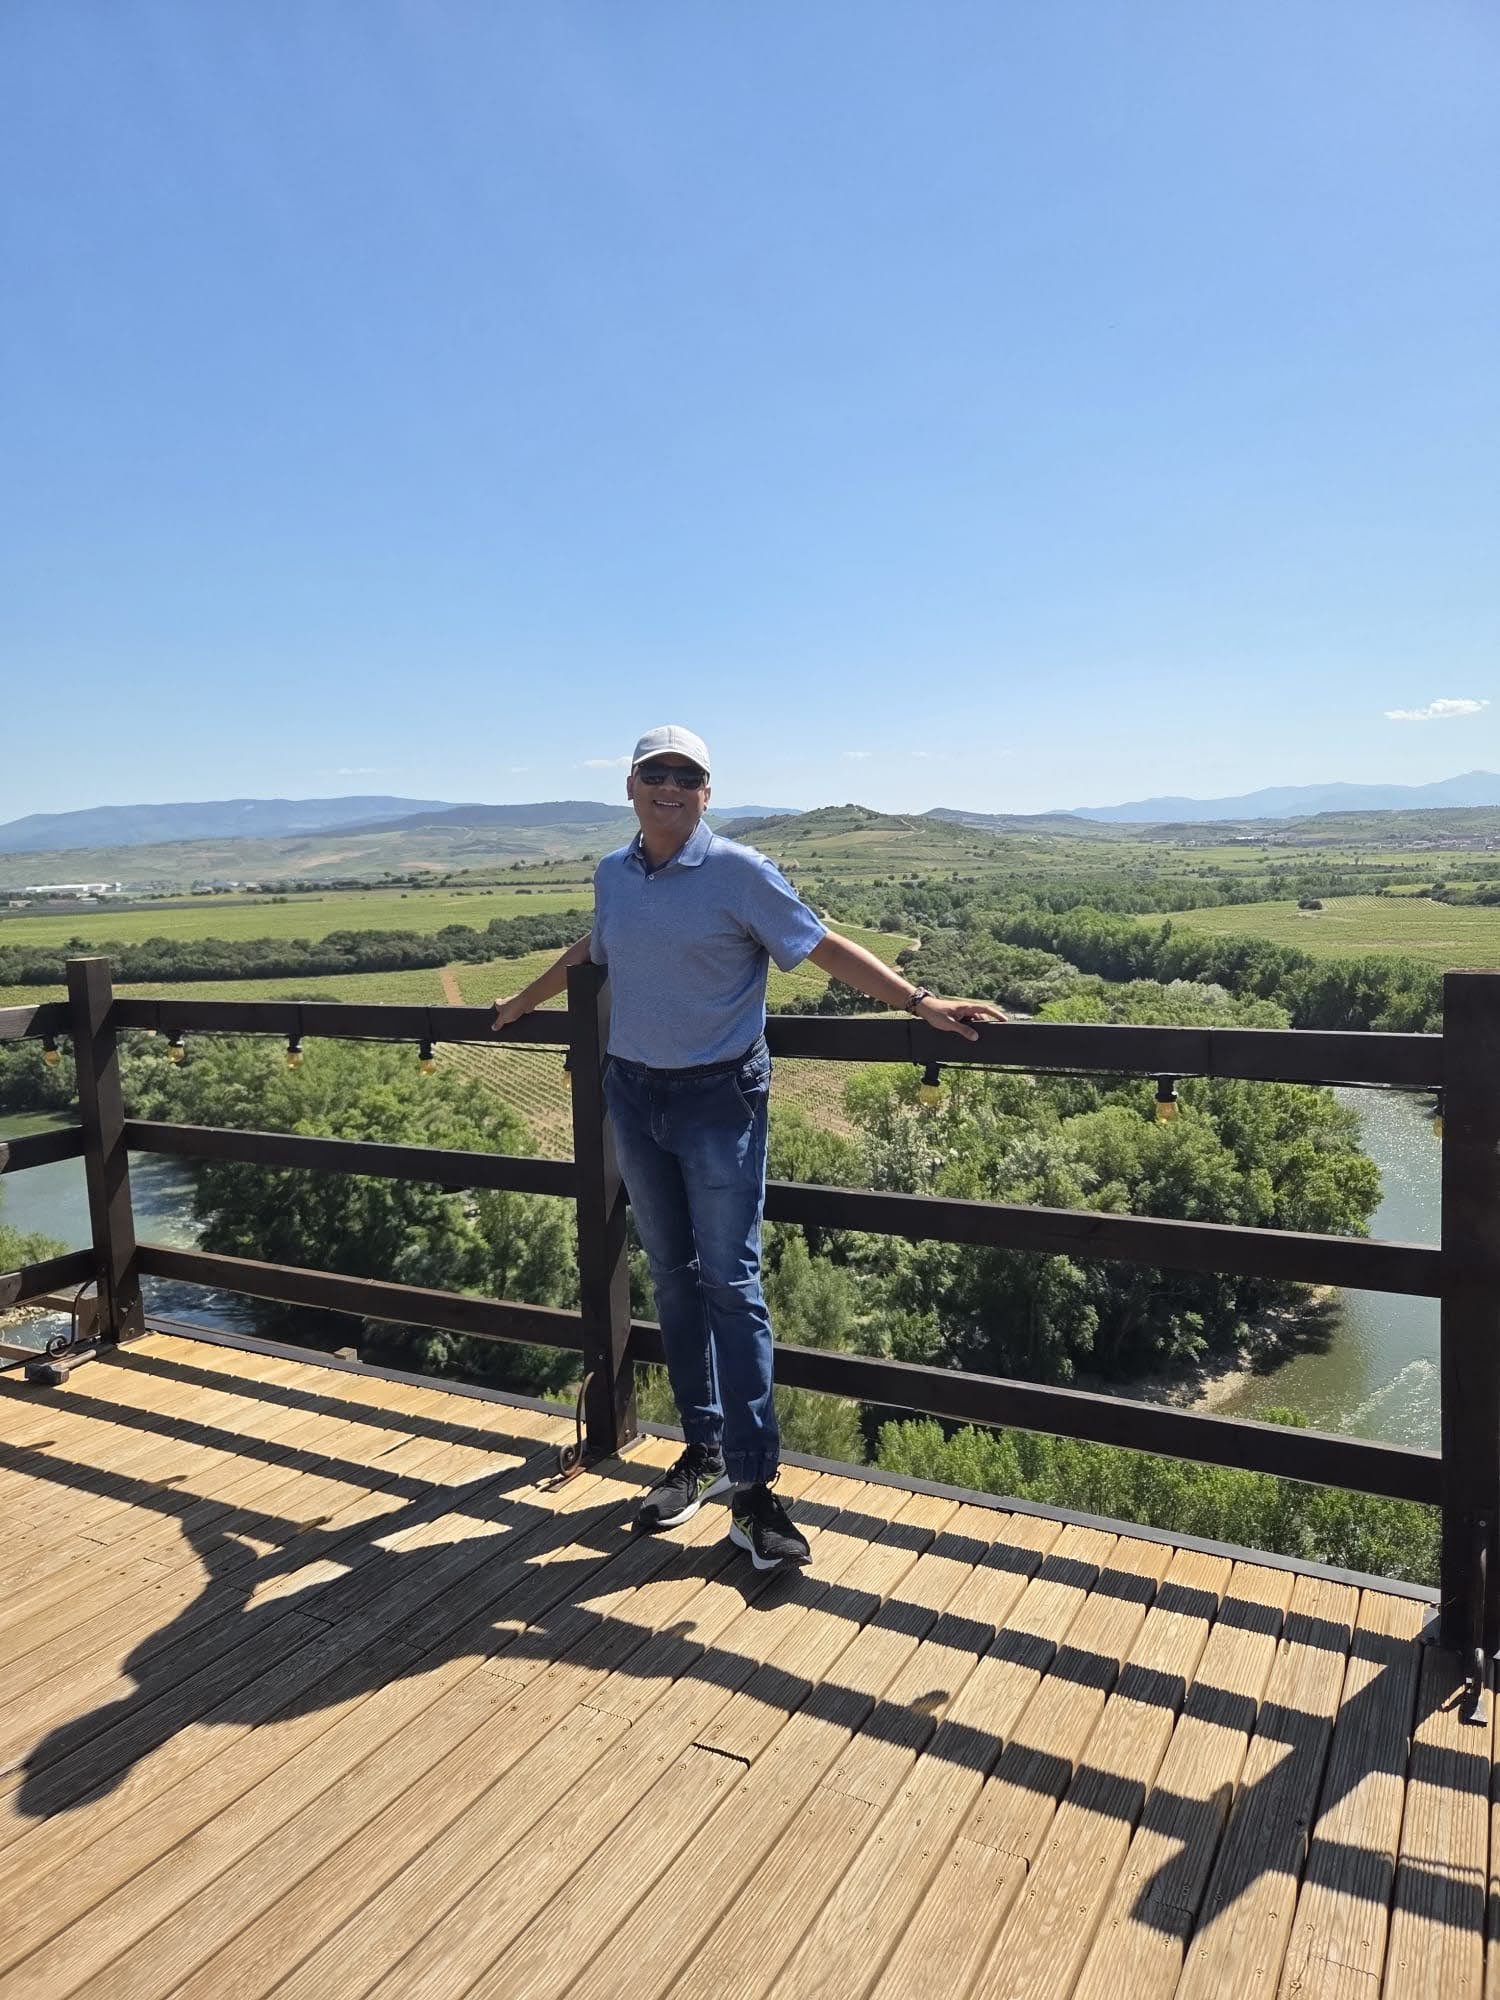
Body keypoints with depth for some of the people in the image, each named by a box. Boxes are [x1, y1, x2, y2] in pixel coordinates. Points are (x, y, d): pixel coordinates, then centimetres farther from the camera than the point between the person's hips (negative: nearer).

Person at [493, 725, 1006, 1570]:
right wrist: (523, 1002, 37)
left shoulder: (739, 872, -10)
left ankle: (754, 1485, 2)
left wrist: (922, 1003, -16)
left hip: (719, 1098, -5)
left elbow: (827, 946, -9)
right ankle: (704, 1449, 26)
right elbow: (591, 949, 26)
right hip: (633, 1093, 5)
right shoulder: (613, 874, 6)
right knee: (674, 1278, 12)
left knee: (730, 1284, -6)